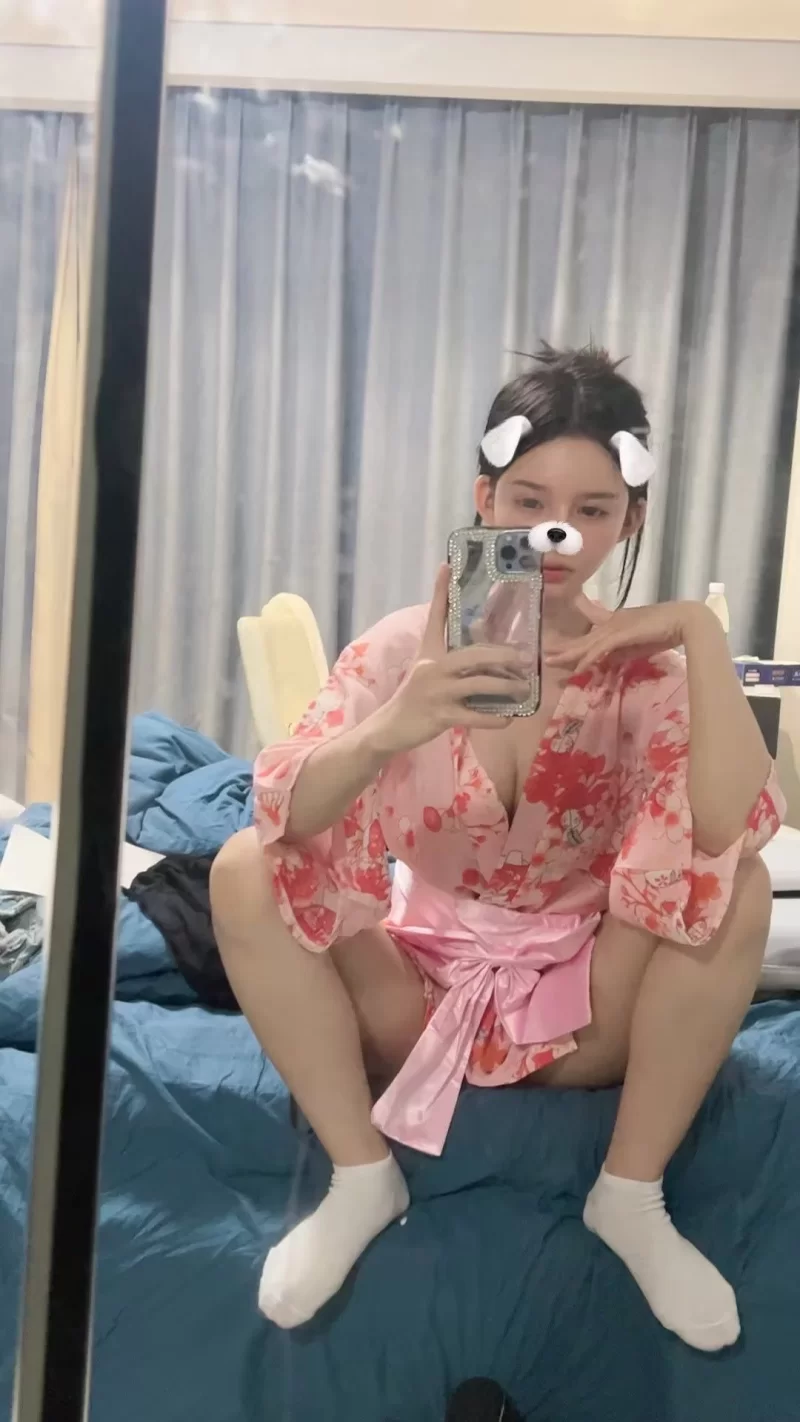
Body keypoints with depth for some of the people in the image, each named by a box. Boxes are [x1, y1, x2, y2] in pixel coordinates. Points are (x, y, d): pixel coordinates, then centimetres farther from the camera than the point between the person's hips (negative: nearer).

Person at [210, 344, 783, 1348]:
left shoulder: (644, 666, -11)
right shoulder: (405, 646, -11)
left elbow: (731, 831, -28)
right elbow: (286, 814, -26)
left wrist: (703, 634, -32)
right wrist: (389, 729, -45)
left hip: (584, 1012, 0)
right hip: (418, 989, 0)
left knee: (741, 889, -26)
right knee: (244, 871, -23)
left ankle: (632, 1195, -10)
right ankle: (361, 1176, -10)